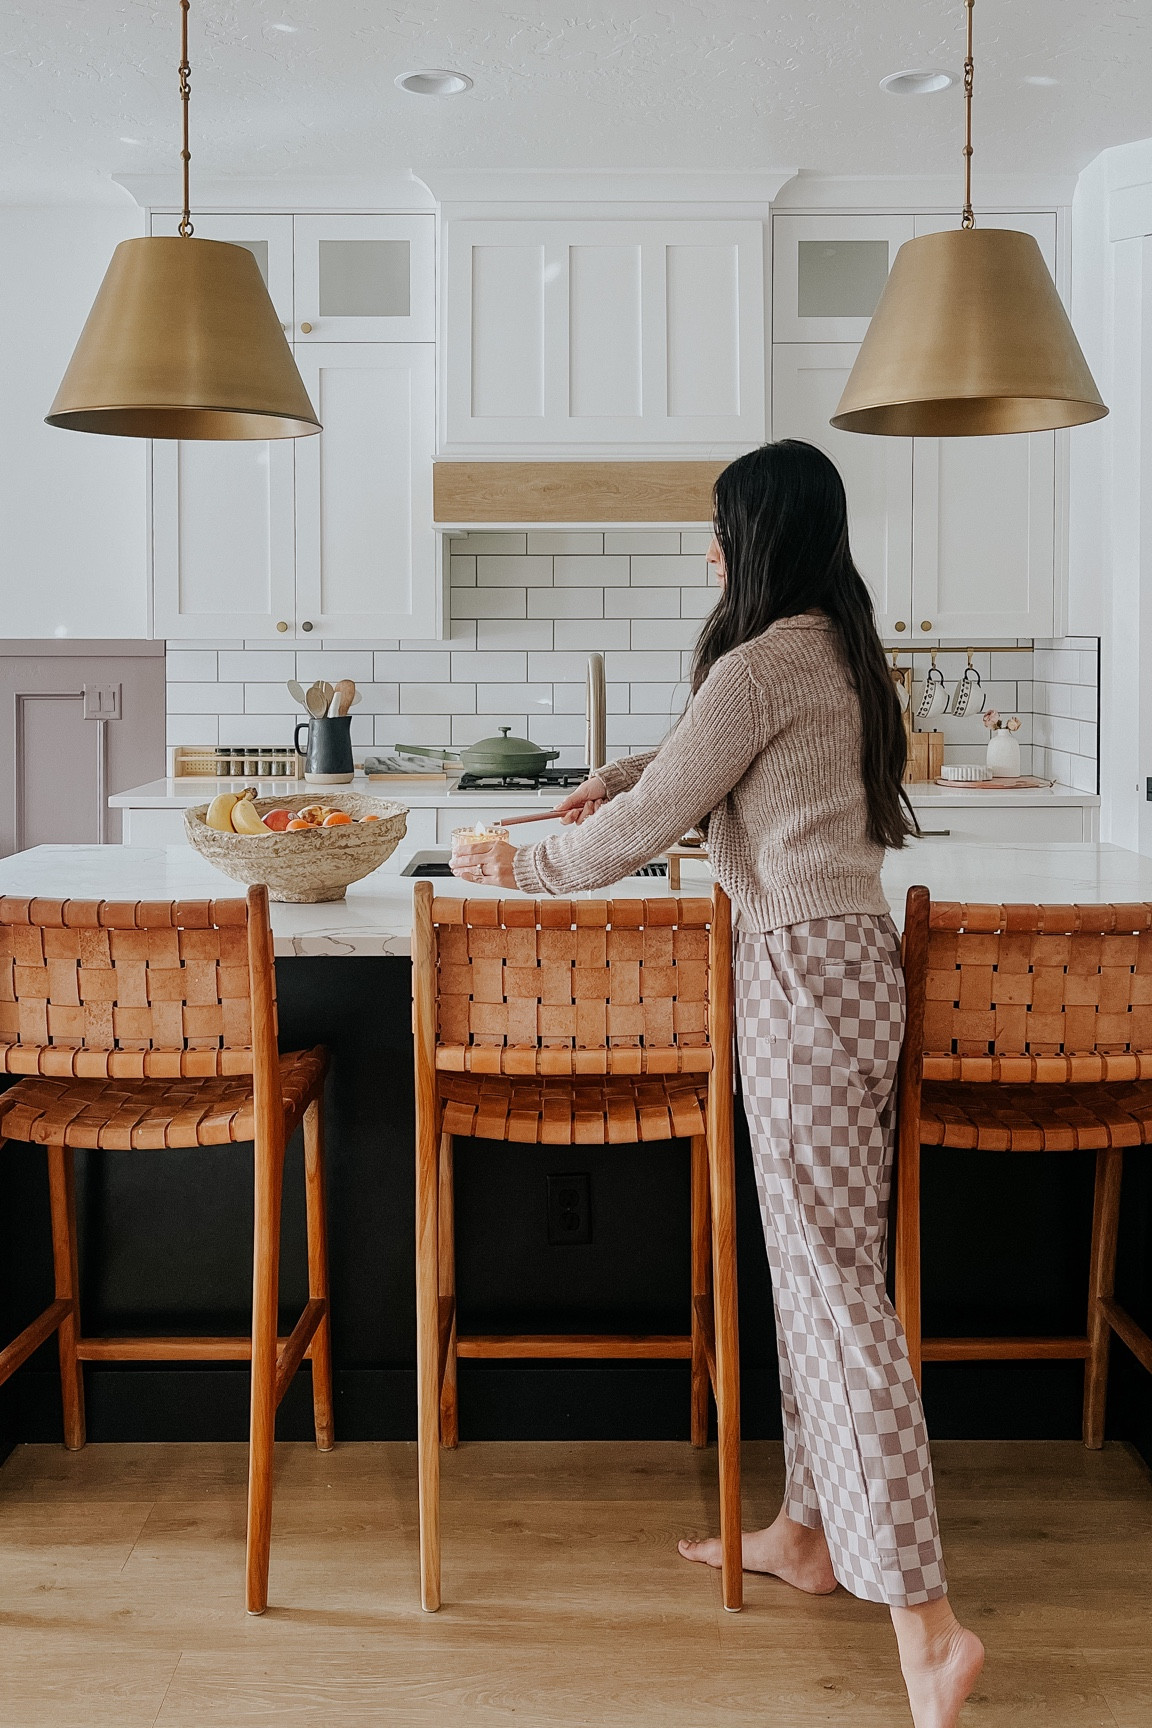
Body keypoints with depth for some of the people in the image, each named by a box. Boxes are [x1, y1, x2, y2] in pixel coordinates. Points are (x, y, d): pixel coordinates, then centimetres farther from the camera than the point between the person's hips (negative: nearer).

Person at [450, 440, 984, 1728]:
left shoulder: (762, 665, -14)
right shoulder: (837, 653, 16)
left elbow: (648, 824, -11)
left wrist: (528, 866, 4)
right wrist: (625, 772, 26)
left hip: (805, 969, -10)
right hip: (841, 956, 10)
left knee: (835, 1276, -10)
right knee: (811, 1259, 16)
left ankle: (923, 1616, -7)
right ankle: (811, 1529, 28)